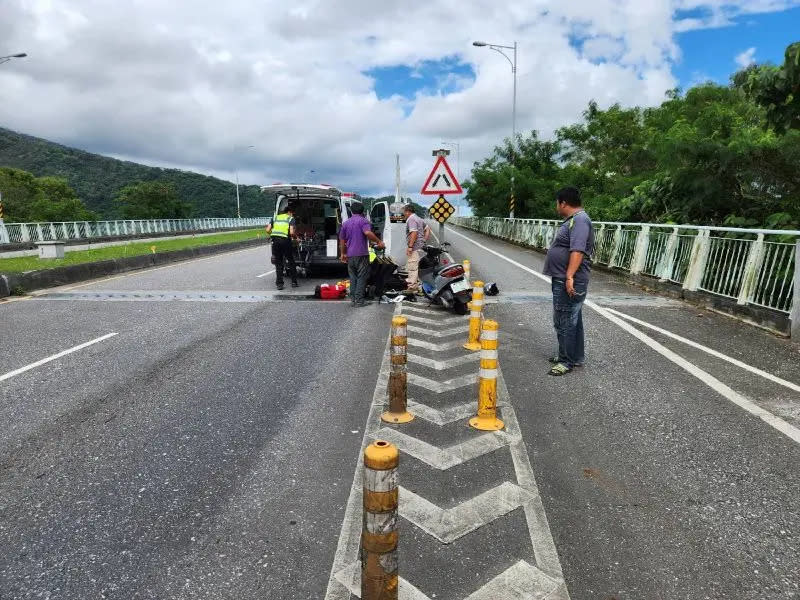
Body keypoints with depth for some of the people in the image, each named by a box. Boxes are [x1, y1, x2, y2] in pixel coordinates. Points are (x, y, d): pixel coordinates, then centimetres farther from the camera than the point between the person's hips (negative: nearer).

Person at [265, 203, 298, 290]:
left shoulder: (276, 217, 18)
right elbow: (291, 232, -9)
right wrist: (295, 237, 10)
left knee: (278, 264, 10)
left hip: (275, 241, 3)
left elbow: (268, 230, 9)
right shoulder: (291, 218, 6)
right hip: (285, 241, -3)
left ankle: (279, 284, 8)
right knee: (291, 262, 12)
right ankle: (294, 282, 17)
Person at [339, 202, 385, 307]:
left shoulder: (346, 223, 14)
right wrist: (379, 241, -16)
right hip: (361, 254, -5)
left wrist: (343, 253, 25)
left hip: (350, 255, 6)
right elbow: (368, 233, -24)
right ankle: (359, 300, -2)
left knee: (353, 277, 13)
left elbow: (342, 239, 17)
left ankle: (353, 299, 14)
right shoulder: (363, 221, -4)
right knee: (361, 277, -1)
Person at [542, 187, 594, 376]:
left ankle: (568, 361, 5)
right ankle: (574, 357, 27)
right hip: (563, 280, 11)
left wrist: (569, 276, -33)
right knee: (572, 320, 17)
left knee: (564, 322, -5)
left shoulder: (579, 220, -15)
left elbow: (578, 250, -27)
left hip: (569, 282, -11)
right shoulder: (573, 220, 18)